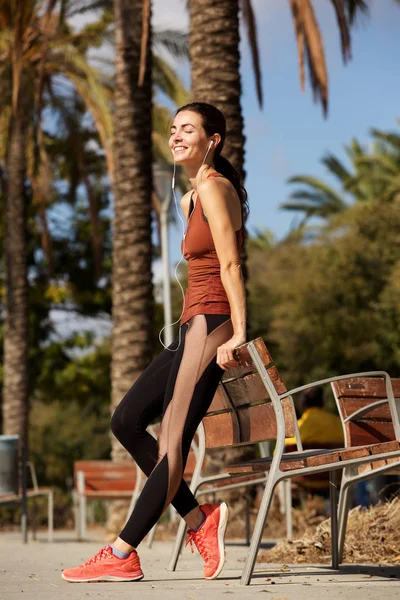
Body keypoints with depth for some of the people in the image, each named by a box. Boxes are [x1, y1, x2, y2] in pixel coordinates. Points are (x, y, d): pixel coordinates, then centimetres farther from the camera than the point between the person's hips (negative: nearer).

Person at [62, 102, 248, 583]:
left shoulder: (214, 187, -8)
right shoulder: (190, 198, 21)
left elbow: (230, 265, -15)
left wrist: (237, 335, -20)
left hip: (210, 324, -10)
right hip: (194, 327, 10)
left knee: (172, 441, -8)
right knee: (126, 422, 7)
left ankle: (121, 556, -6)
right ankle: (200, 521, 8)